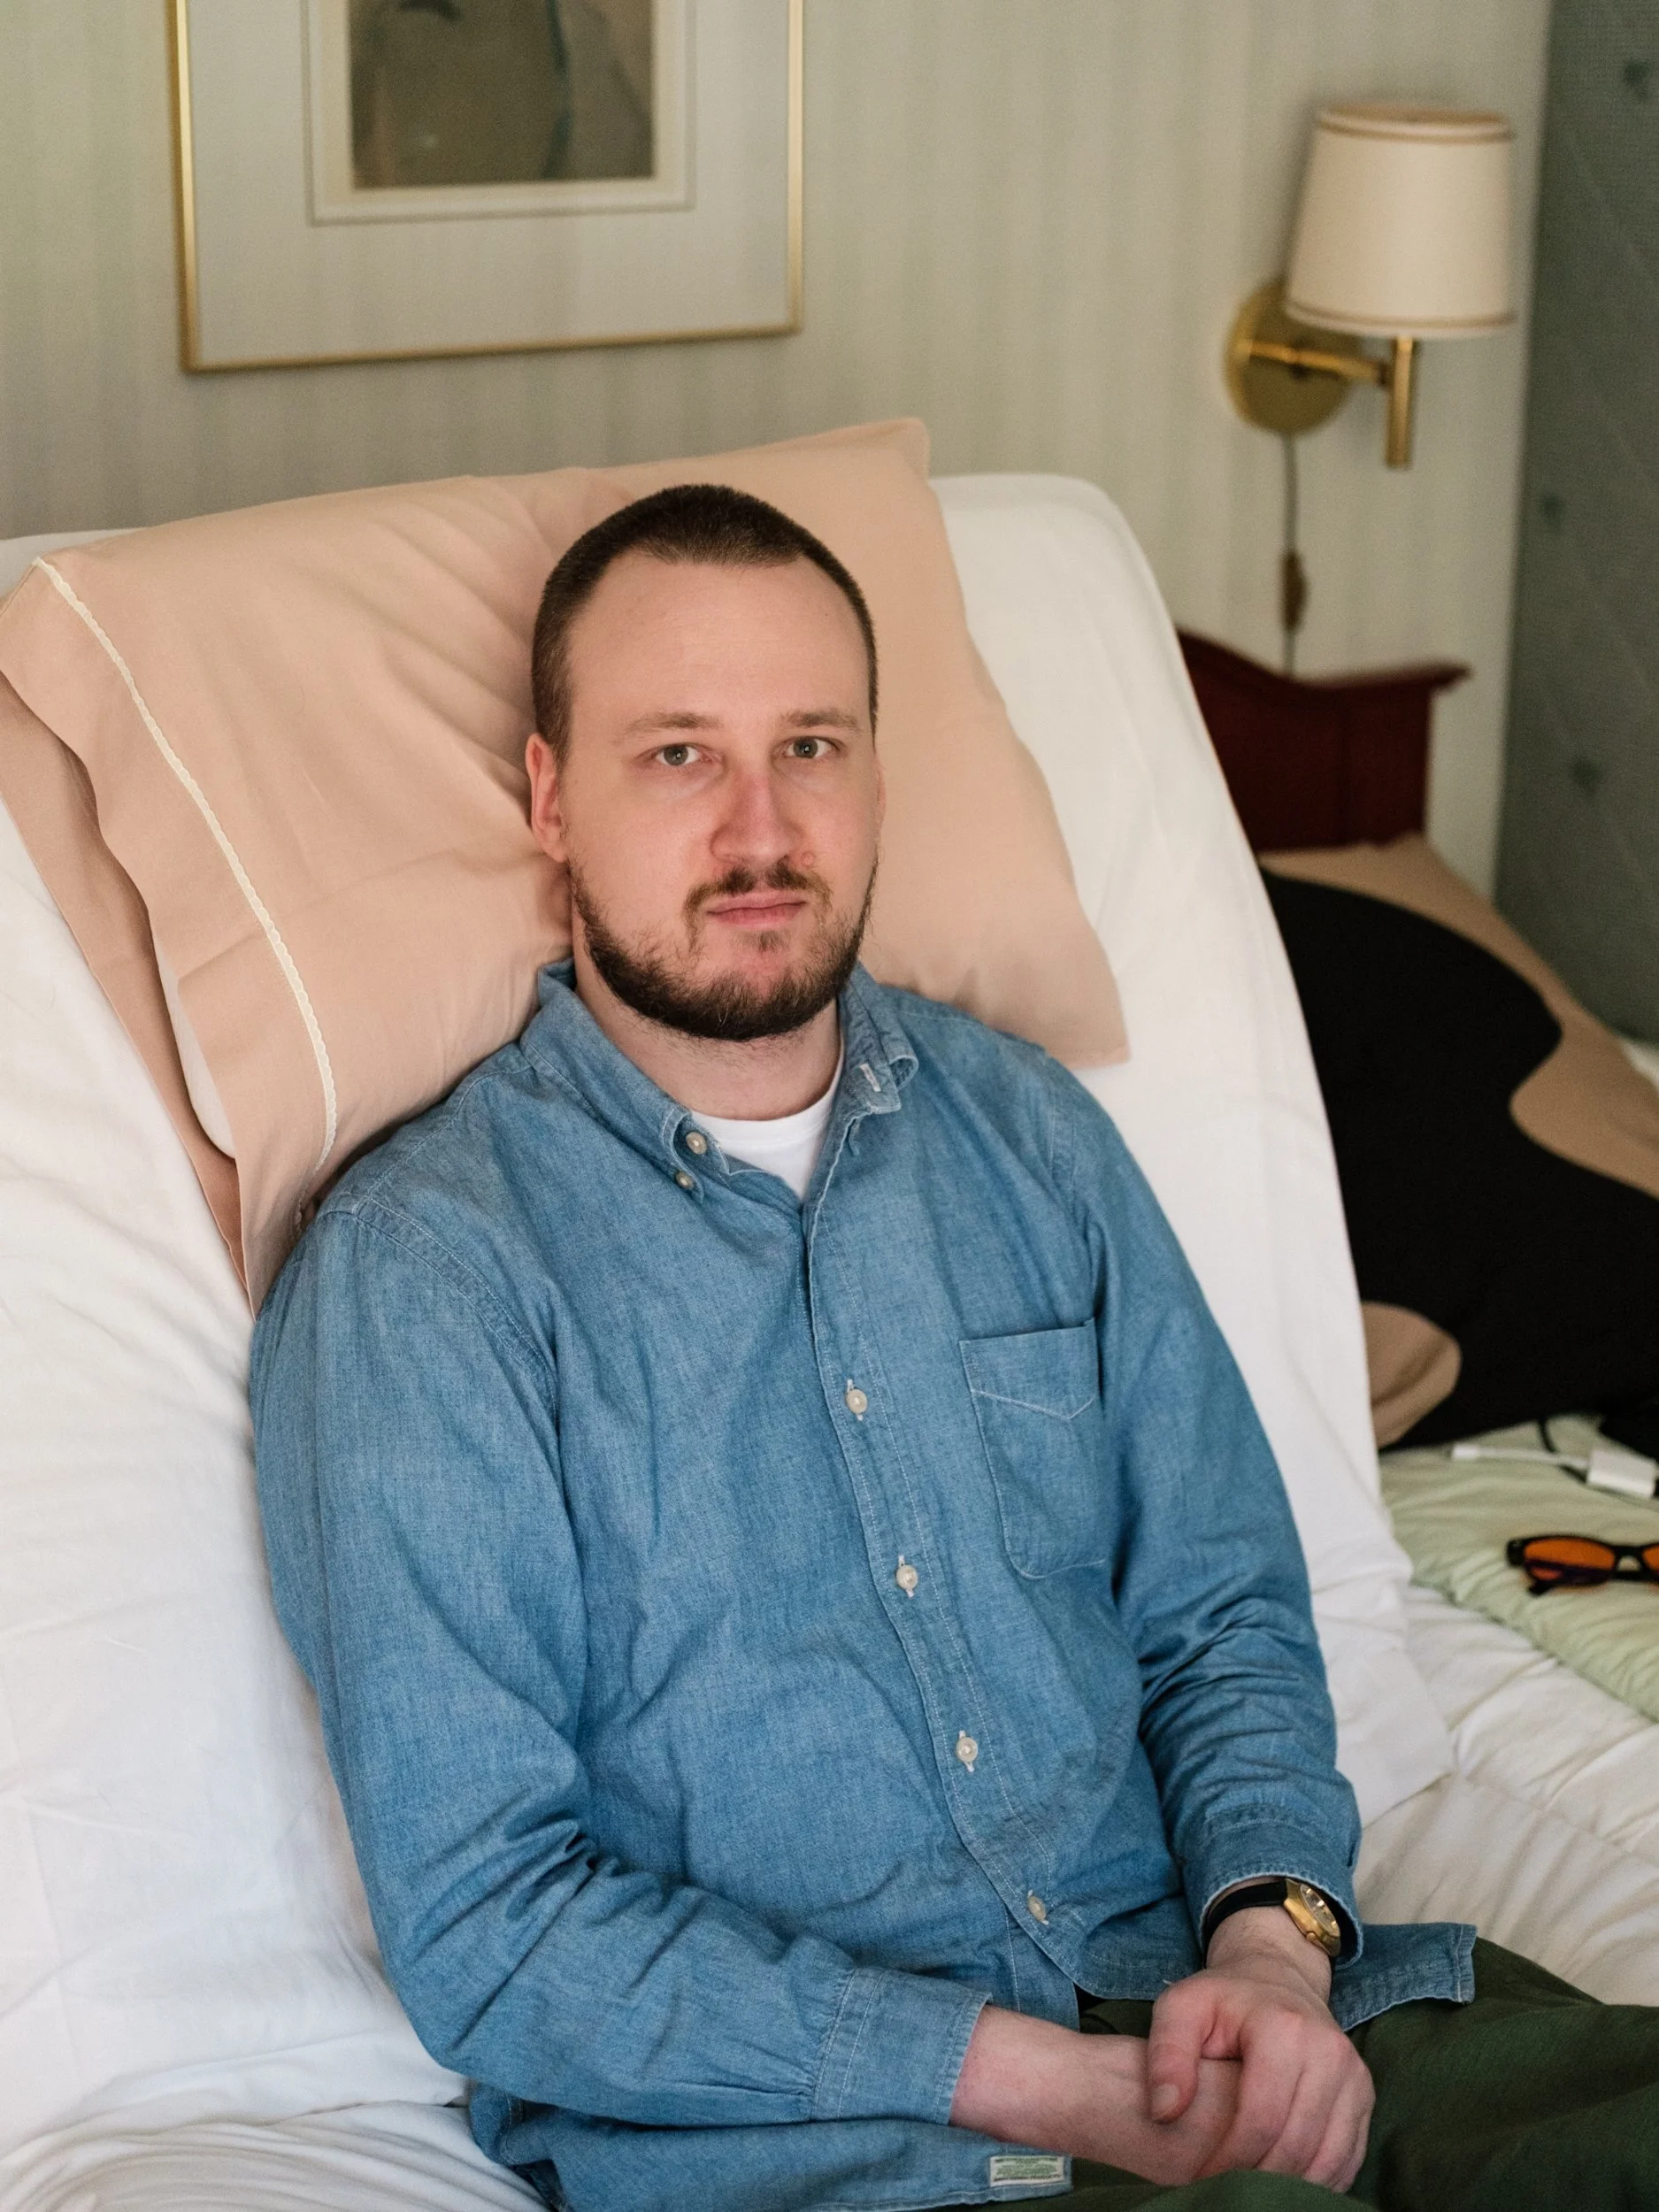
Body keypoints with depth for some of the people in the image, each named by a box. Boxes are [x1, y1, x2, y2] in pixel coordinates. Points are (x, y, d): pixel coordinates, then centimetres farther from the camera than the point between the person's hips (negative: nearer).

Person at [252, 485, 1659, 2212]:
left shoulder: (1028, 1131, 12)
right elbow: (484, 1924, -10)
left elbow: (1221, 1611, 14)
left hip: (1209, 2030, 6)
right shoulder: (414, 1273, -6)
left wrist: (1270, 1946, -7)